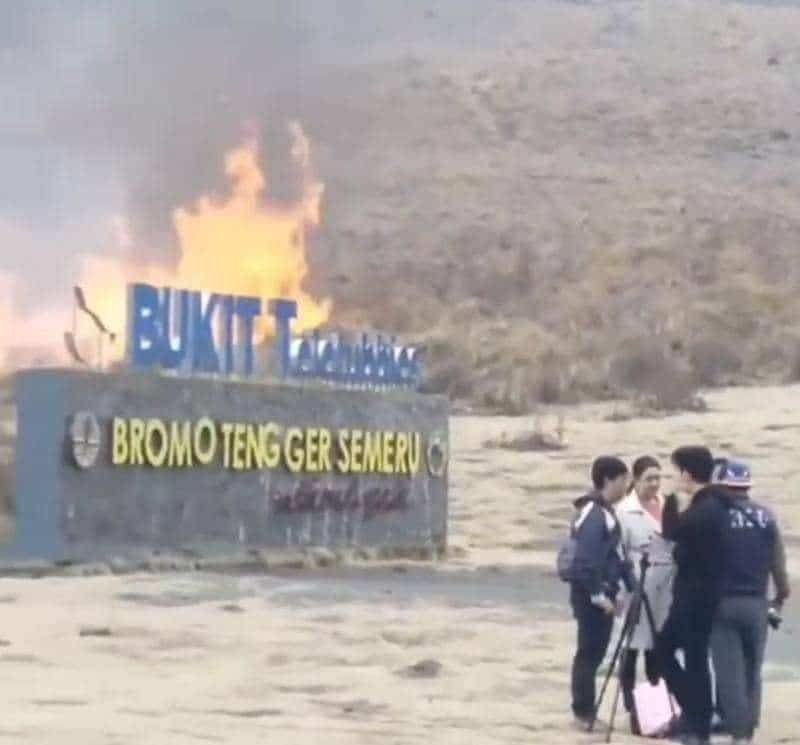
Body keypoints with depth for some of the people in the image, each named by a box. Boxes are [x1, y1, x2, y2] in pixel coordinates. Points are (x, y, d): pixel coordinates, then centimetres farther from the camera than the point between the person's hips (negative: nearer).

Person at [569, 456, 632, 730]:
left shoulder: (605, 511, 14)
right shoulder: (594, 514, -17)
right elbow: (586, 559, -22)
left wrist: (629, 583, 12)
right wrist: (598, 594, -21)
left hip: (601, 591, 10)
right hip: (591, 594, -10)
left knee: (594, 651, 13)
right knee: (590, 652, -4)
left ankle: (586, 711, 18)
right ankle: (584, 713, 1)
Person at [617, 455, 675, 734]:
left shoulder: (667, 506, 9)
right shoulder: (625, 511, -6)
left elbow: (677, 543, 13)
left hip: (665, 588, 5)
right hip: (637, 588, -5)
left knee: (658, 647, 11)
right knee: (633, 647, 0)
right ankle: (632, 710, 4)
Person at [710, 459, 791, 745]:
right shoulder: (766, 517, 1)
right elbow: (778, 562, 2)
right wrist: (781, 596, 16)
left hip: (722, 602, -3)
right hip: (756, 603, 3)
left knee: (729, 671, 0)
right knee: (752, 670, 13)